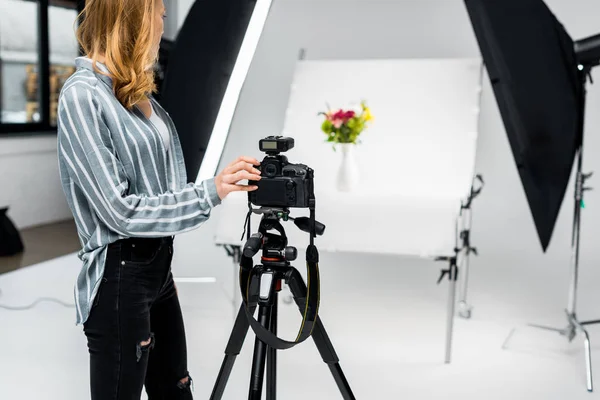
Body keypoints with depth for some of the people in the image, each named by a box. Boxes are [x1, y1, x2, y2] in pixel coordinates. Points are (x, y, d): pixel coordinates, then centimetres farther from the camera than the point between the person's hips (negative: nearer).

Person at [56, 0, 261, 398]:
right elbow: (120, 210, -20)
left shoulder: (137, 91, 7)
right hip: (119, 279, -8)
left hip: (158, 265, 8)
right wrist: (210, 192, -19)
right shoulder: (82, 95, -17)